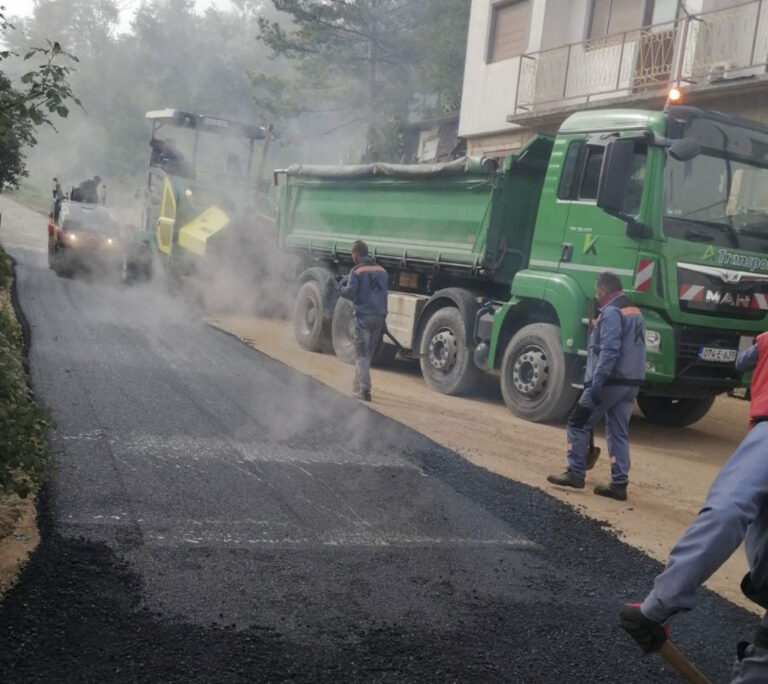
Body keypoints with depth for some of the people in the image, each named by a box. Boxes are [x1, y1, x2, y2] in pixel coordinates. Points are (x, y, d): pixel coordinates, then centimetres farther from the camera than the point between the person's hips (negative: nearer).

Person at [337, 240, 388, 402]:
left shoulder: (357, 271, -8)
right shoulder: (381, 271, 13)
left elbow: (349, 292, -14)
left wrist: (341, 287, 5)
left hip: (363, 316, -6)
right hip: (380, 316, 6)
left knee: (361, 354, -2)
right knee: (368, 353, 17)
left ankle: (364, 390, -11)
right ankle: (358, 385, 27)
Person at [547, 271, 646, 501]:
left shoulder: (611, 312, -12)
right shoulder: (636, 313, 18)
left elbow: (608, 352, -22)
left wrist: (596, 383, -23)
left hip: (611, 381, -9)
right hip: (631, 382, 9)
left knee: (578, 423, 3)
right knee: (619, 432, 9)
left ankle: (575, 473, 5)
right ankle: (619, 484, 7)